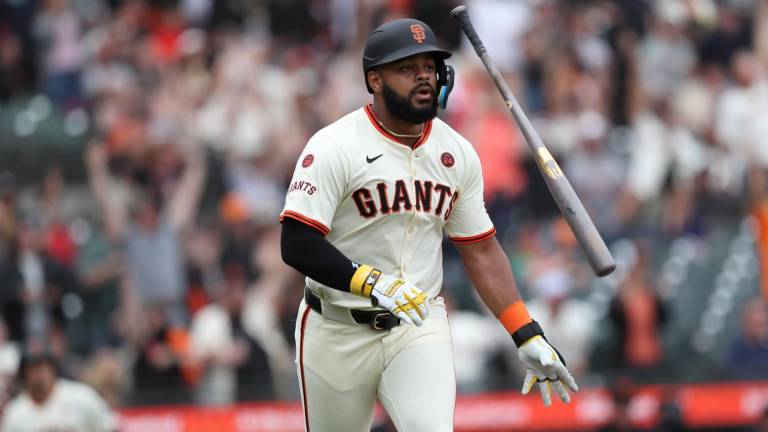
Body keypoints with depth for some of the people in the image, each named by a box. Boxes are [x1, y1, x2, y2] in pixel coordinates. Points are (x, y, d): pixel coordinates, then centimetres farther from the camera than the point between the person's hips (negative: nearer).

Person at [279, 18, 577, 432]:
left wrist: (528, 336, 3)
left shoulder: (458, 153, 4)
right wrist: (372, 283, -33)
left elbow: (481, 251, 11)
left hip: (420, 327, 2)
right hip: (338, 333, -2)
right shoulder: (334, 147, -12)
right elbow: (297, 244, -20)